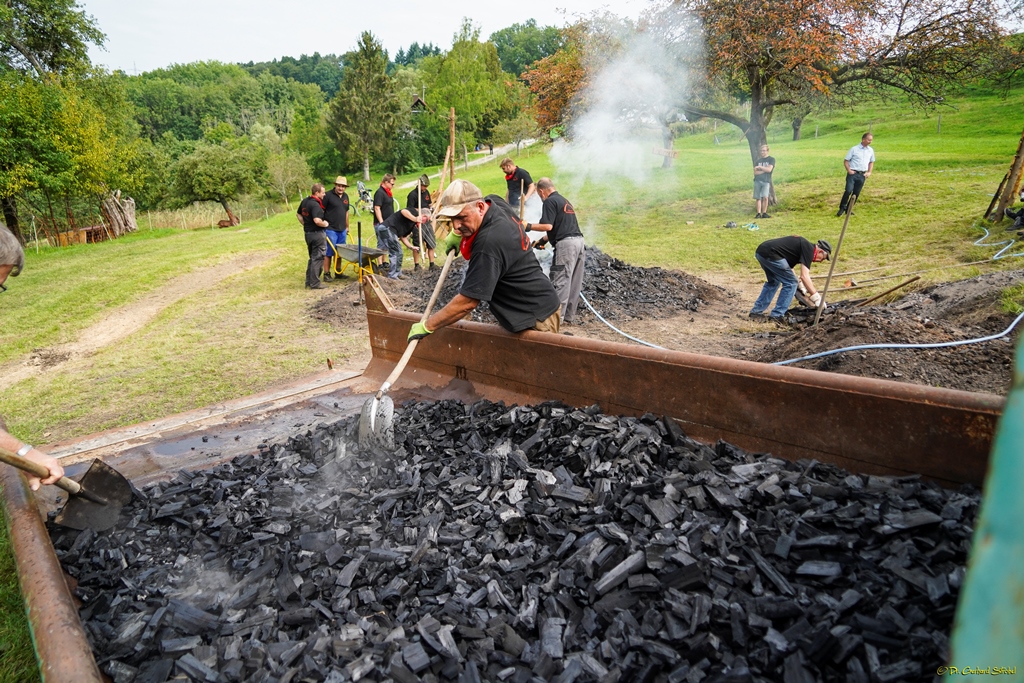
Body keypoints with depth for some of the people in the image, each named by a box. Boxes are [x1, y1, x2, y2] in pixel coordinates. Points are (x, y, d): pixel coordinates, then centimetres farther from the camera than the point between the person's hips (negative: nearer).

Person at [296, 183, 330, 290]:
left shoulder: (305, 201, 9)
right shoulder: (315, 205, -21)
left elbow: (298, 214, 22)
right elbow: (317, 220, -33)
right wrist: (325, 224, -14)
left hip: (308, 233, 9)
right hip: (317, 233, -9)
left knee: (312, 258, 19)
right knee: (317, 259, 0)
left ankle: (308, 282, 22)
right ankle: (314, 283, 3)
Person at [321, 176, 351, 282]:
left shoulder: (345, 196, 13)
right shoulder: (328, 195, -8)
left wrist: (347, 227, 23)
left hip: (342, 230, 6)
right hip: (330, 229, -6)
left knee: (339, 252, 13)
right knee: (329, 253, -3)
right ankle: (327, 274, 2)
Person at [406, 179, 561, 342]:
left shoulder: (489, 243, -30)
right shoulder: (495, 201, -3)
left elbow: (467, 302, -25)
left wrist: (427, 326, -15)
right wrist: (457, 234, 14)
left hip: (538, 317, -10)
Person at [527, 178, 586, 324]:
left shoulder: (550, 201, -4)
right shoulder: (564, 200, 25)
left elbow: (548, 226, -14)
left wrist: (529, 226, -3)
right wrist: (543, 240, 33)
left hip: (565, 244, -9)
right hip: (578, 240, 9)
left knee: (560, 281, -6)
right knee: (574, 282, 11)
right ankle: (569, 315, 19)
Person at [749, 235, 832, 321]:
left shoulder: (804, 245, 25)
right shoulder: (809, 249, -1)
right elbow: (804, 276, -10)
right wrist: (817, 298, -6)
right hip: (770, 254, -10)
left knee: (773, 282, 27)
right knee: (790, 283, 2)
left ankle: (756, 311, 28)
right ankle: (777, 316, 6)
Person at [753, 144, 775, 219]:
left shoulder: (771, 159, 8)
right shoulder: (758, 161, 17)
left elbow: (769, 169, -7)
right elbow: (755, 172, 5)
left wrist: (760, 167, 0)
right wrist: (764, 170, -4)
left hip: (766, 181, -3)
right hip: (757, 181, 3)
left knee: (765, 197, -17)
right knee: (758, 198, -1)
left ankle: (764, 213, -8)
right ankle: (758, 213, 4)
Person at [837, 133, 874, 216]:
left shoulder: (871, 150, 11)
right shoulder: (854, 149, -3)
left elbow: (871, 162, 22)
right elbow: (846, 160, -1)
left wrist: (869, 172, 9)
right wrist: (849, 170, -12)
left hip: (862, 175, 5)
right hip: (853, 173, -4)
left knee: (856, 194, 4)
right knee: (848, 191, -19)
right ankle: (842, 208, -7)